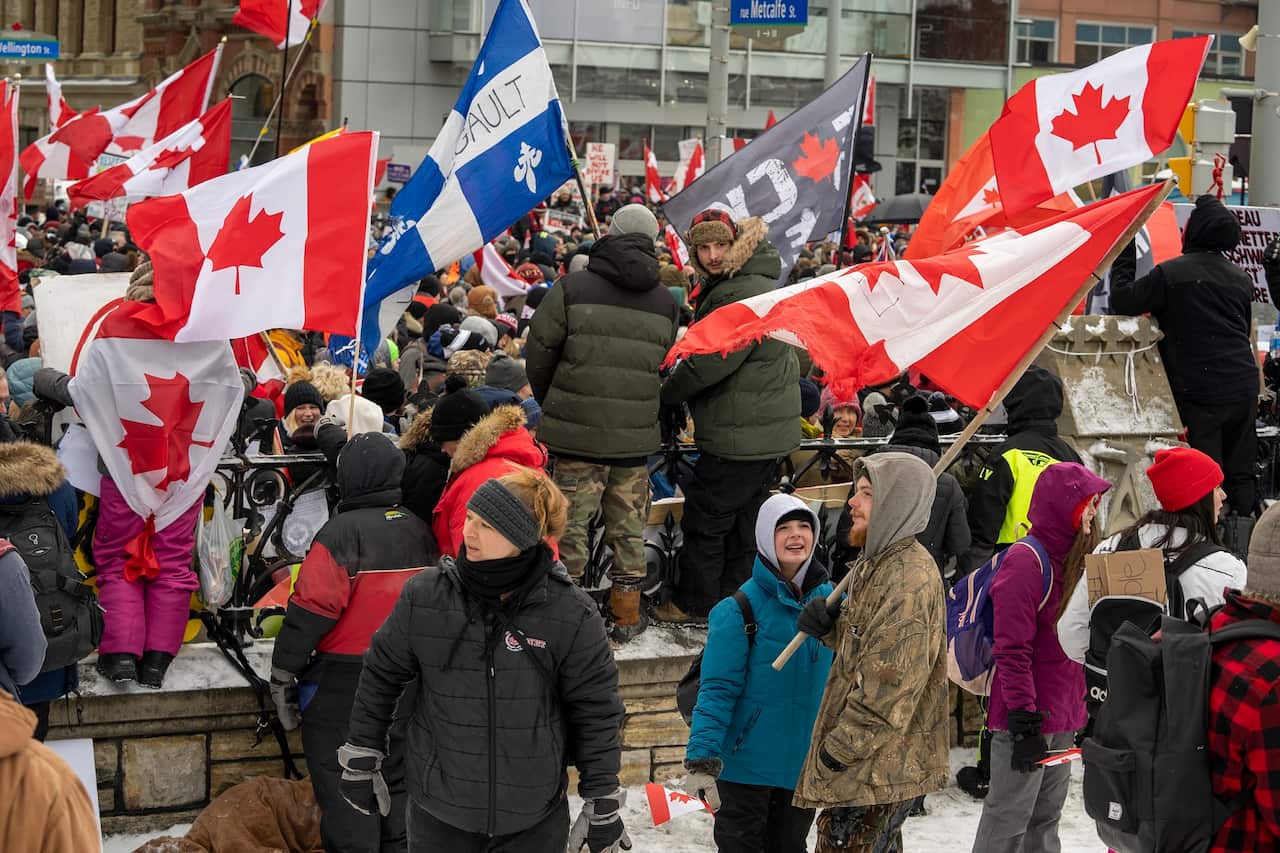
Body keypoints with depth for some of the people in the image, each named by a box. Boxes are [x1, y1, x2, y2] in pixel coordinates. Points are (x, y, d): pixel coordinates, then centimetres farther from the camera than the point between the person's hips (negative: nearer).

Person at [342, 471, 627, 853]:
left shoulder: (572, 615, -12)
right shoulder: (424, 595, -8)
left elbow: (596, 713, -3)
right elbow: (382, 675, 6)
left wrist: (603, 806, 0)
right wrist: (361, 762, 10)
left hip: (536, 821, -1)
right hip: (438, 815, 1)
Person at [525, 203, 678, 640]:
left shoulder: (571, 288, -7)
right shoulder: (666, 304, 5)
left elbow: (539, 354, -1)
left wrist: (551, 404, 16)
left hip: (577, 431, -3)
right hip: (636, 438, 3)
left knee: (570, 527, 5)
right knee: (629, 530, 14)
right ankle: (627, 615, 24)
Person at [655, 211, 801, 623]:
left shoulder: (745, 294, -21)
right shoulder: (725, 286, 14)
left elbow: (711, 363, -23)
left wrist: (664, 393, -9)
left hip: (739, 436, -10)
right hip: (769, 433, 10)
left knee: (705, 519, 2)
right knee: (742, 522, 17)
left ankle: (694, 604, 12)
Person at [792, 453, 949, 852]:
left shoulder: (909, 577, -21)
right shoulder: (879, 564, 12)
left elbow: (889, 682, -25)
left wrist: (840, 748, -19)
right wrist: (829, 626, 2)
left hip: (877, 770, -11)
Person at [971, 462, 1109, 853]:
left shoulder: (1072, 559, 12)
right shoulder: (1025, 561, -16)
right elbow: (1012, 652, -19)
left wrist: (1086, 709, 19)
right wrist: (1024, 723, -20)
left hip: (1063, 718, 9)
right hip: (1027, 718, -9)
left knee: (1045, 820, 16)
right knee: (1008, 821, -2)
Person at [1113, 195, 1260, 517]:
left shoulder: (1171, 273, -9)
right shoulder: (1241, 278, 12)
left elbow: (1121, 302, -4)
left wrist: (1124, 258, 8)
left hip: (1199, 393, -6)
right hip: (1244, 388, 6)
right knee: (1241, 475, 12)